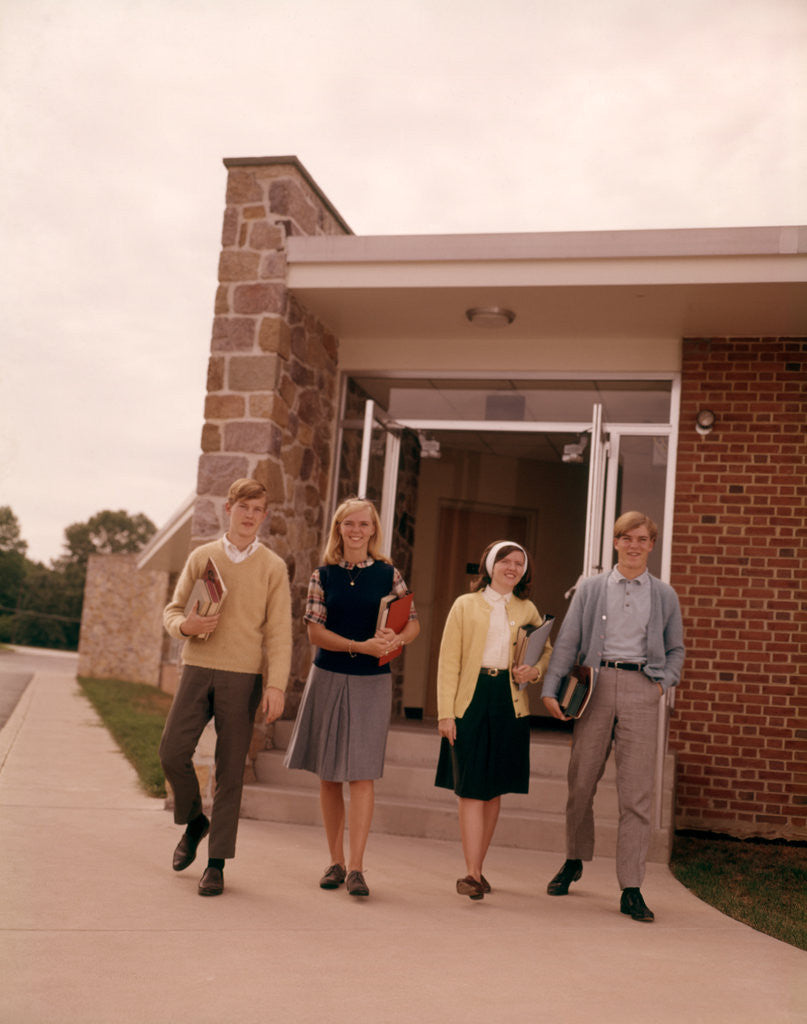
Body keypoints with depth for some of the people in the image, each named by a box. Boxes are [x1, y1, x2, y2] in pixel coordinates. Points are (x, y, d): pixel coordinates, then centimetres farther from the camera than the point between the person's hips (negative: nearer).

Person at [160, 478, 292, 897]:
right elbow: (173, 609, 12)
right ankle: (193, 822, 22)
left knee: (230, 770, -1)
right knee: (172, 752, -7)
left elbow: (279, 631, 0)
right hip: (197, 668, 2)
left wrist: (276, 685, -9)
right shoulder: (201, 557, 10)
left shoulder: (273, 567, 4)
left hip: (243, 676, -2)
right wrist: (185, 625, -13)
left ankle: (216, 863, 8)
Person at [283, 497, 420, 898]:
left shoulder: (388, 574, 3)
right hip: (328, 679, 1)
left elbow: (413, 623, 7)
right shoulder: (323, 575, 4)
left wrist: (396, 639, -16)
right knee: (329, 776, 7)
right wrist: (361, 646, -17)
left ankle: (355, 867, -4)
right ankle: (335, 862, 19)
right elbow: (315, 632, -3)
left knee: (361, 774, -6)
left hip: (371, 682, -1)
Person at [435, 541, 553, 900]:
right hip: (471, 701, -3)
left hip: (509, 704, 3)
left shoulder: (527, 610, 13)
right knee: (470, 789, -7)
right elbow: (449, 661, 1)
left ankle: (475, 870, 17)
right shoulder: (465, 605, 5)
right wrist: (445, 712, -7)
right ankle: (472, 873, -6)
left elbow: (547, 651, 22)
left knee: (493, 790, 7)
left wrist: (536, 670, -3)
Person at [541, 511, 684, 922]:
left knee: (636, 792, -4)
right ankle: (574, 860, 29)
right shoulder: (590, 588, 11)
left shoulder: (665, 596, 14)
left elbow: (676, 649, 20)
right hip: (595, 684, 0)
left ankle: (631, 890, 1)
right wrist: (551, 689, -1)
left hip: (641, 688, 0)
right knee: (581, 781, 5)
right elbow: (567, 641, 7)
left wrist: (663, 683, 2)